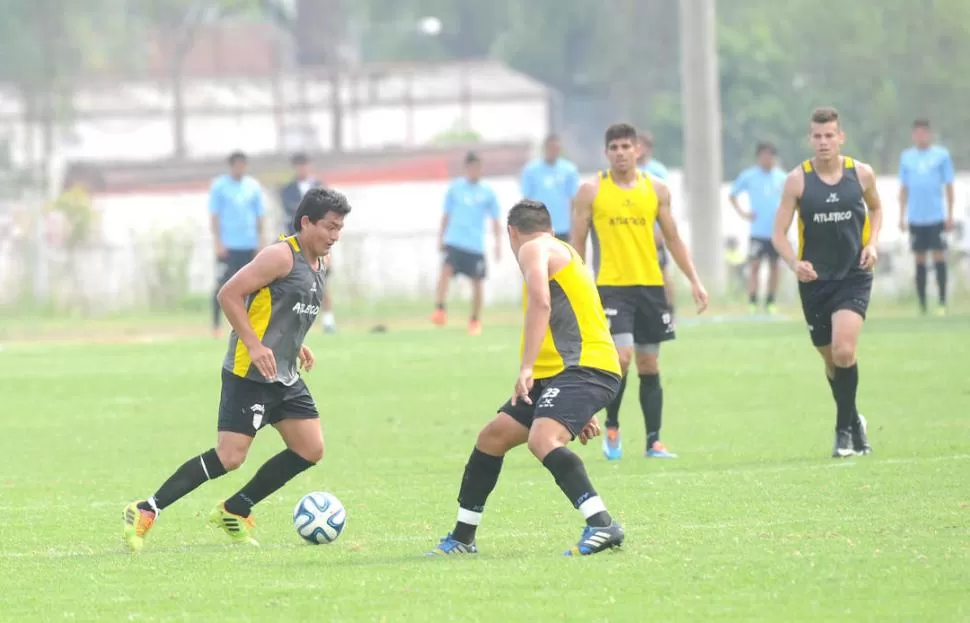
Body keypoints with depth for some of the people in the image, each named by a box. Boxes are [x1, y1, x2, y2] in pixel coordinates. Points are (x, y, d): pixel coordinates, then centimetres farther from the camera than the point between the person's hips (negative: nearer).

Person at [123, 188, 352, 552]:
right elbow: (229, 294, -19)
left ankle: (235, 511, 16)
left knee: (310, 450, 5)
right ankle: (145, 512, -9)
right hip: (249, 374, -9)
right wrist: (254, 345, -23)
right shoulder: (281, 256, -15)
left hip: (285, 377, 9)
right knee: (229, 457, -16)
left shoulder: (318, 263, 14)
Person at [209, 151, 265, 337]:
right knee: (223, 285, -5)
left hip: (249, 245, 3)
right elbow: (214, 216, -1)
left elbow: (259, 216, 12)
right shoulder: (219, 186, 0)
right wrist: (218, 243, -9)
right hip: (228, 245, -3)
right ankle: (215, 325, 0)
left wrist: (260, 242, 7)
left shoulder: (253, 186, 9)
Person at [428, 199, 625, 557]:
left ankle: (602, 526, -41)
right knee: (493, 437, 14)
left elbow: (541, 302, -20)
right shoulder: (563, 254, 30)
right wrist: (581, 412, 34)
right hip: (559, 372, 10)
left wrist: (527, 368, -27)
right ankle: (461, 537, 24)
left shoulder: (534, 249, 0)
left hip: (585, 367, -10)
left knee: (542, 439, -32)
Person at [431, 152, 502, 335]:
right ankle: (440, 311, -27)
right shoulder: (455, 188, 7)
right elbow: (447, 215, 14)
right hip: (454, 241, -1)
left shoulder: (487, 192, 6)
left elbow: (495, 220, 10)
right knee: (446, 270, -24)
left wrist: (498, 243, 3)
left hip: (476, 244, 1)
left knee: (477, 282, 4)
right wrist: (441, 237, 11)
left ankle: (475, 320, 19)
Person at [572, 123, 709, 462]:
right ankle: (611, 427, 3)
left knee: (649, 365, 6)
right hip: (611, 285, -3)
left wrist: (694, 280, 6)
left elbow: (673, 239, 14)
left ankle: (654, 441, 11)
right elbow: (577, 244, 3)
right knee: (621, 357, -17)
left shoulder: (656, 189, 7)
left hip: (650, 285, 3)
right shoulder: (591, 191, 0)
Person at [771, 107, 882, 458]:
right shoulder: (797, 180, -6)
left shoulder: (861, 174, -2)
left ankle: (844, 429, -6)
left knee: (844, 352, -20)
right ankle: (854, 422, 34)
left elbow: (875, 208, 19)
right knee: (831, 360, 10)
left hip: (854, 278, -1)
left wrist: (872, 243, 1)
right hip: (814, 281, 1)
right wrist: (795, 263, -25)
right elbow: (779, 233, -5)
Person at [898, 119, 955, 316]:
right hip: (915, 217, 2)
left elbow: (948, 186, 4)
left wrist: (950, 214, -1)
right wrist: (901, 216, 10)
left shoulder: (941, 155, 2)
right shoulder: (907, 157, 8)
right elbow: (903, 189, 13)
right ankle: (922, 304, 10)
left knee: (939, 257, -4)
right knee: (919, 260, 5)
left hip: (936, 217, -2)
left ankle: (942, 303, 1)